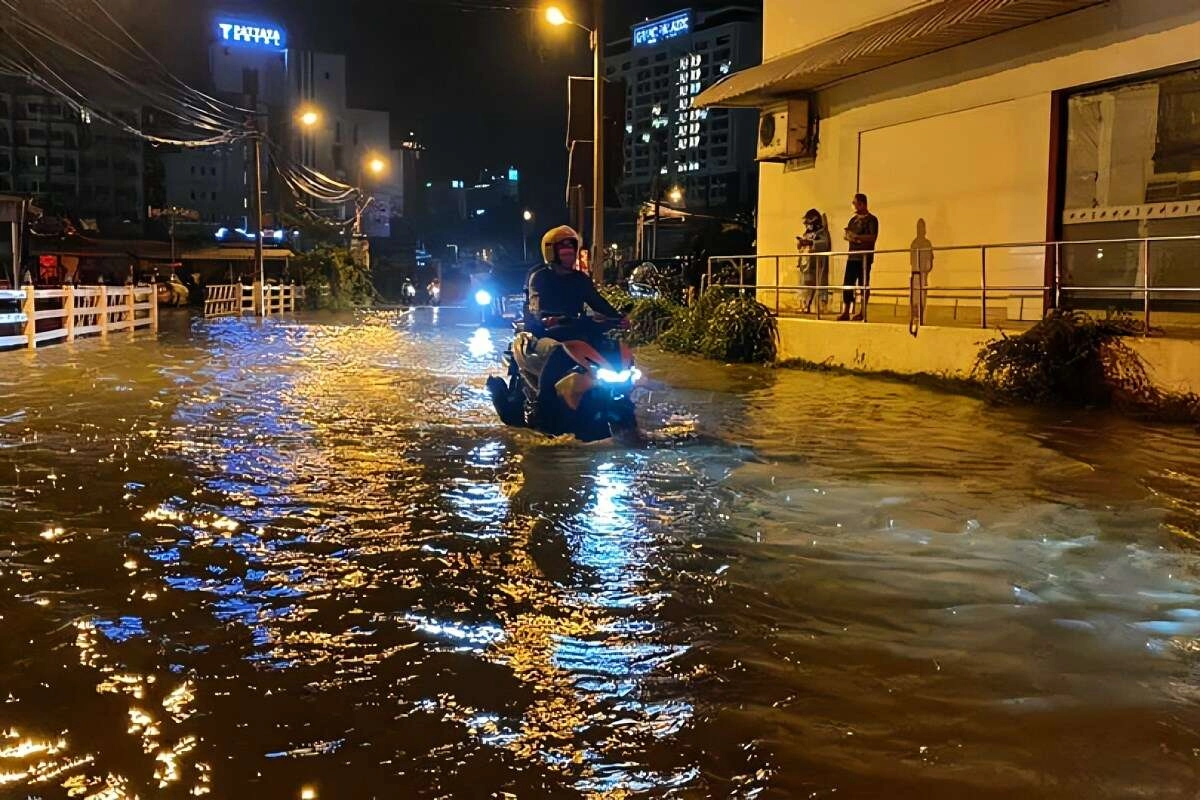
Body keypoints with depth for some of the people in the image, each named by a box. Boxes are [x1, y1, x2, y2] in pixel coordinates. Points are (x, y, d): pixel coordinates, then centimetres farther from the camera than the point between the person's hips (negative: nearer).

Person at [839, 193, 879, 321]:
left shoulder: (871, 219, -3)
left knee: (864, 284, -3)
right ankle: (845, 312, 3)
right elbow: (845, 234, 18)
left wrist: (856, 236, -17)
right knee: (847, 284, 1)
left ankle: (862, 312, 0)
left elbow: (873, 237, -14)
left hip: (865, 257, -7)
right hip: (852, 256, 7)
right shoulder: (853, 219, 19)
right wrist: (847, 235, -6)